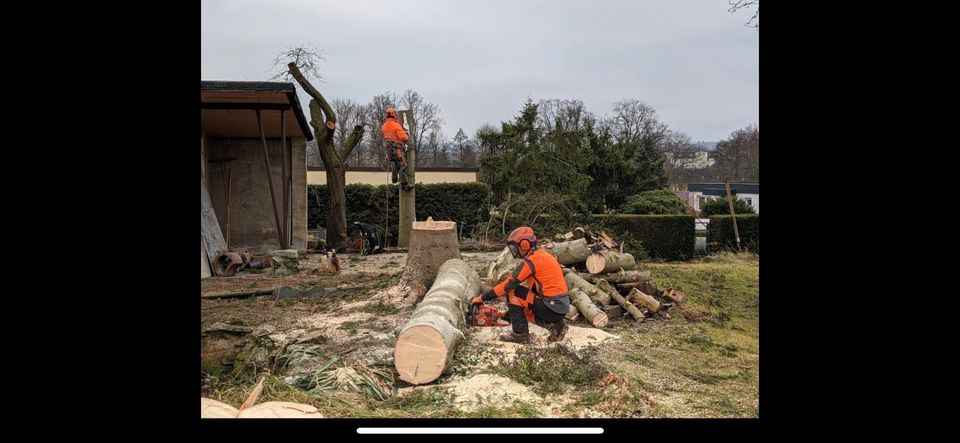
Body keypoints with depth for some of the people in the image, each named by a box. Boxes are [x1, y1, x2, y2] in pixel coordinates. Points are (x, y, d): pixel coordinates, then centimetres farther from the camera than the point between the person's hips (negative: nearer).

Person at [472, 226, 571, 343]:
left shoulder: (532, 261, -14)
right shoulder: (541, 255, 15)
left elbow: (508, 284, -14)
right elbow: (533, 286, 20)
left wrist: (482, 298, -6)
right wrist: (513, 309, 21)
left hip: (552, 308, -9)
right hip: (561, 306, 9)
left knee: (513, 292, -5)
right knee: (523, 310, 23)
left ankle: (520, 334, -2)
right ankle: (555, 326, 11)